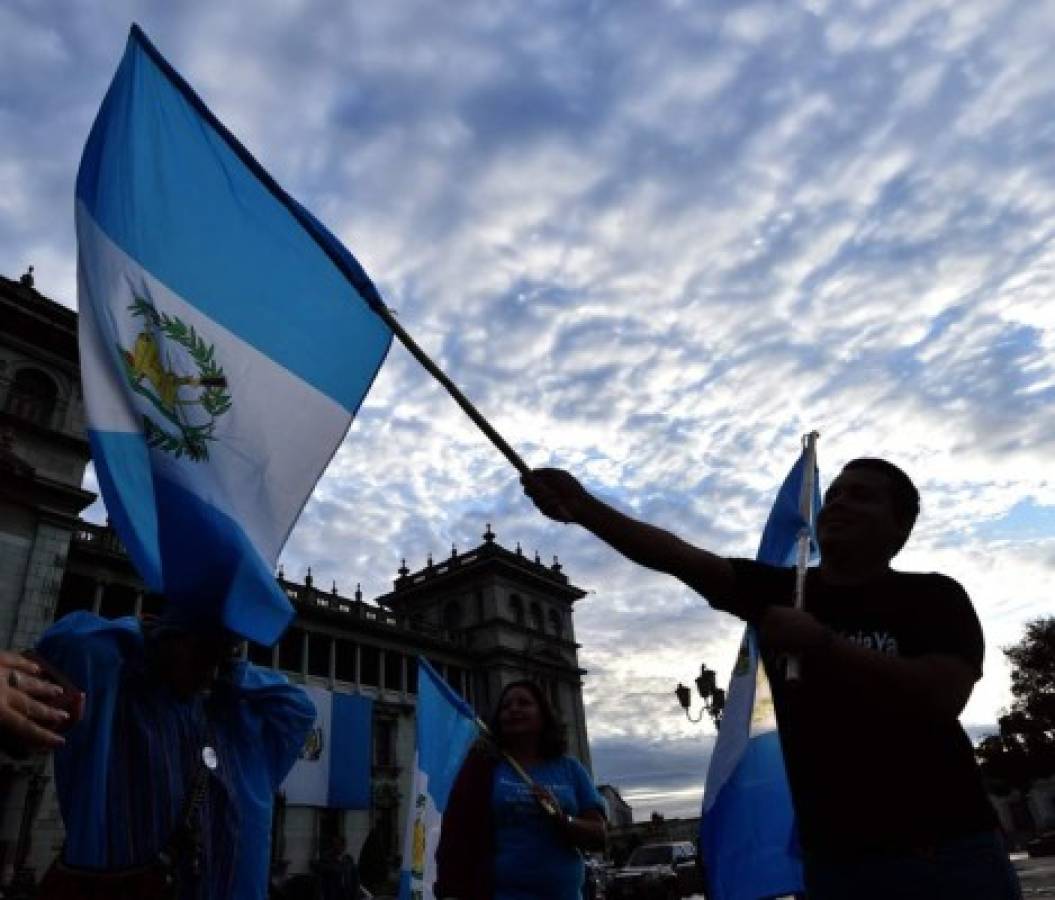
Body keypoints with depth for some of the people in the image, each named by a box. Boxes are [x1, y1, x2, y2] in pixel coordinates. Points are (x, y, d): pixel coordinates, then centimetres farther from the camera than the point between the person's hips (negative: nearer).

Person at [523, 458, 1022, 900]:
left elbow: (942, 697, -19)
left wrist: (820, 643, -23)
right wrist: (585, 507, -24)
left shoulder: (933, 598, -2)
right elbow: (676, 555, -11)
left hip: (946, 851, -2)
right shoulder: (776, 591, 3)